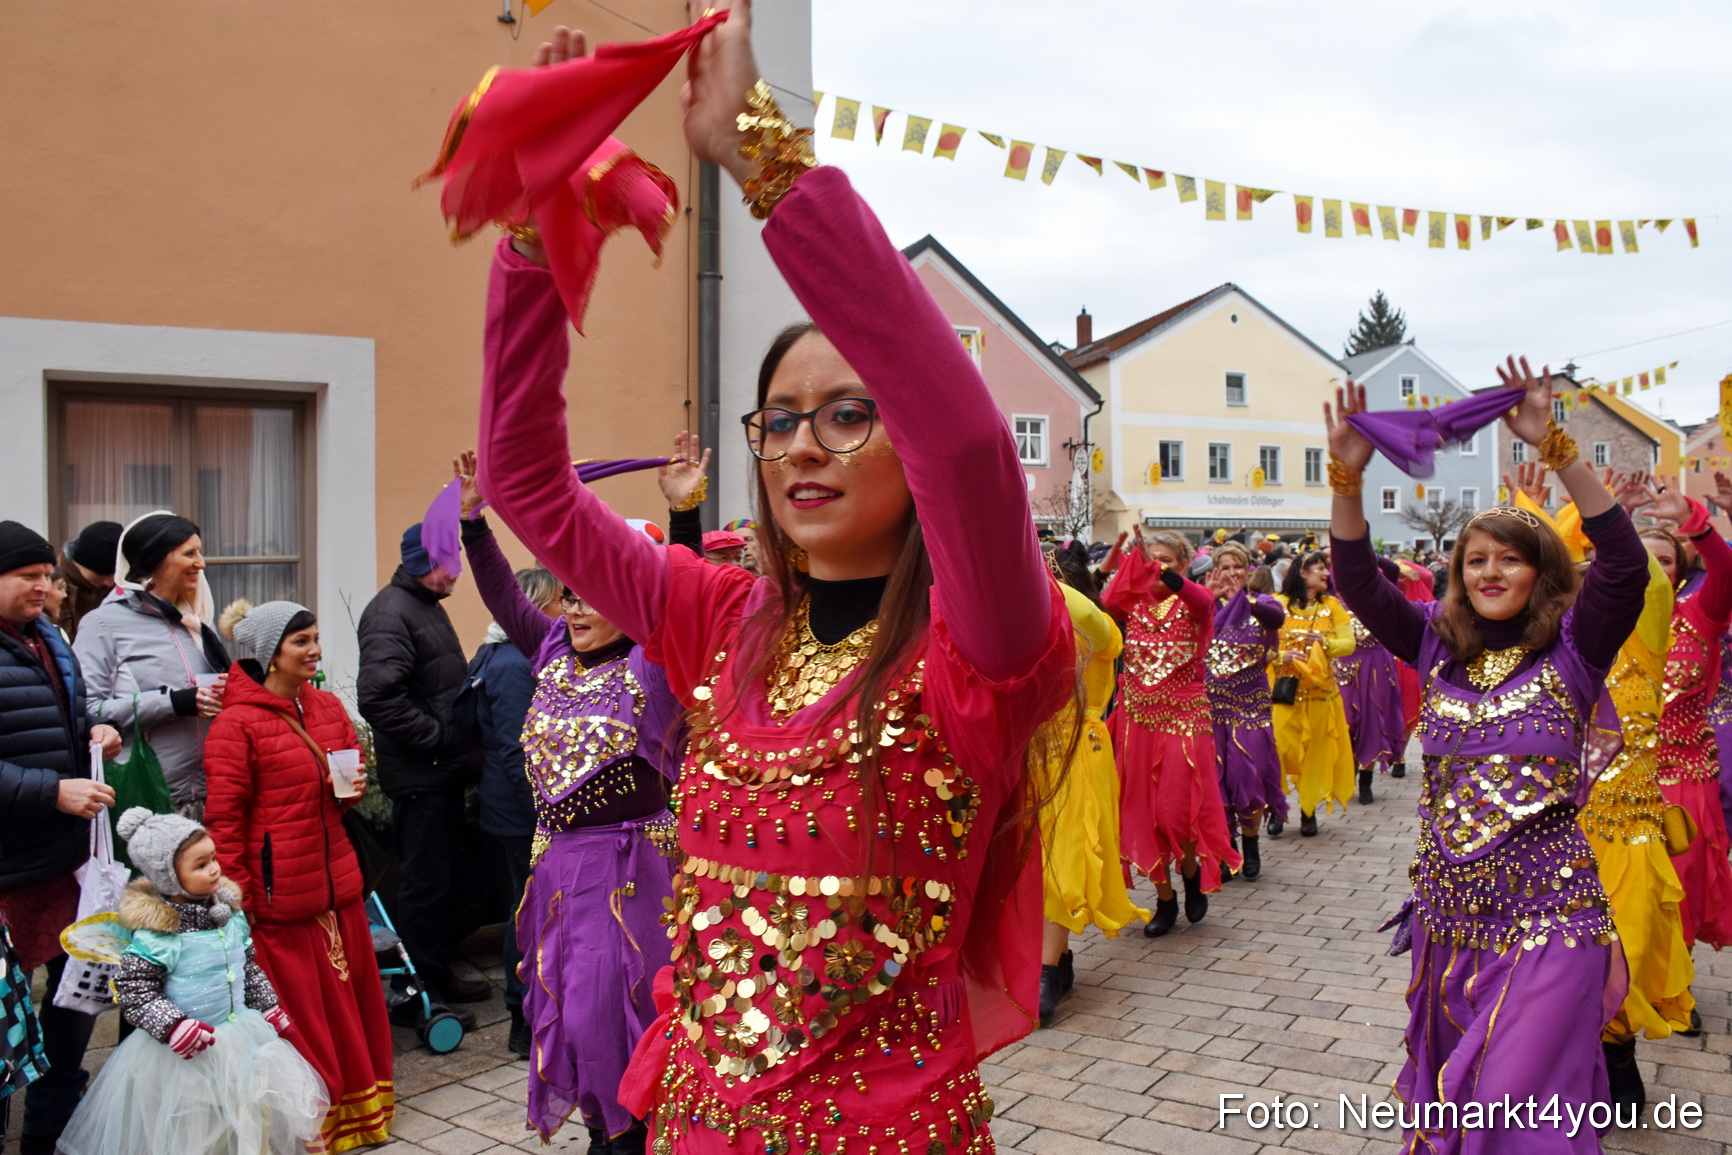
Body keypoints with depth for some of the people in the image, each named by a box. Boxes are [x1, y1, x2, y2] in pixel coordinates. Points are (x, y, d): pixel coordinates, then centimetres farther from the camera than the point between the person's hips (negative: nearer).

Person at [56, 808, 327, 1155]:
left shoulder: (230, 913, 2)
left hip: (242, 1033, 6)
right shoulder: (155, 934, -18)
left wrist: (270, 1009, 14)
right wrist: (175, 1028, -26)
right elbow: (133, 993, -18)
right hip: (185, 1054, -6)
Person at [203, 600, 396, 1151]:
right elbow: (224, 819, -11)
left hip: (337, 880, 6)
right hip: (279, 893, -6)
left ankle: (355, 1109, 31)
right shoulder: (235, 725, -11)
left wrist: (354, 785, 0)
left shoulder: (329, 707, 8)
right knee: (297, 1008, 4)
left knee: (352, 995, 14)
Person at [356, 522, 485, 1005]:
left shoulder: (428, 606, 15)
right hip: (419, 773, -10)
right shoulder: (392, 612, -18)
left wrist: (461, 742, 14)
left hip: (444, 769, 10)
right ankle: (429, 977, 14)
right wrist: (437, 736, -21)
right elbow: (378, 695, -29)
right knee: (426, 875, 1)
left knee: (444, 870, 19)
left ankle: (441, 959, 33)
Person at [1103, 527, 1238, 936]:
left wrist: (1160, 569, -39)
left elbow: (1201, 601, -28)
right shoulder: (1132, 603, 5)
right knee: (1142, 810, 5)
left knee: (1177, 808, -9)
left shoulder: (1193, 603, -2)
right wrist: (1109, 571, -21)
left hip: (1183, 717, -3)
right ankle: (1164, 899, 20)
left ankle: (1192, 871, 23)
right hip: (1137, 717, 3)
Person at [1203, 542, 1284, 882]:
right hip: (1211, 701, 1)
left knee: (1249, 773, -3)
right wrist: (1209, 598, -26)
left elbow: (1278, 616, -22)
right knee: (1215, 774, 2)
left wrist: (1243, 597, -39)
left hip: (1251, 702, -1)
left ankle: (1250, 844, 15)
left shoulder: (1260, 602, 3)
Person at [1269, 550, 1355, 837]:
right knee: (1279, 749, -7)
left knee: (1317, 752, 5)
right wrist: (1280, 656, -20)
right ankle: (1276, 809, 7)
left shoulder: (1331, 605, 8)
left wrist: (1324, 642, -15)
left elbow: (1349, 643, 2)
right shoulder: (1278, 604, -1)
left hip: (1320, 691, 3)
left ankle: (1309, 811, 17)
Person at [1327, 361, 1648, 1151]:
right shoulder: (1440, 649, 4)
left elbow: (1625, 564, -20)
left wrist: (1554, 448, -28)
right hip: (1447, 911, 4)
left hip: (1546, 916, -4)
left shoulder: (1571, 651, -5)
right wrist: (1347, 474, -17)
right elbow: (1359, 583, -4)